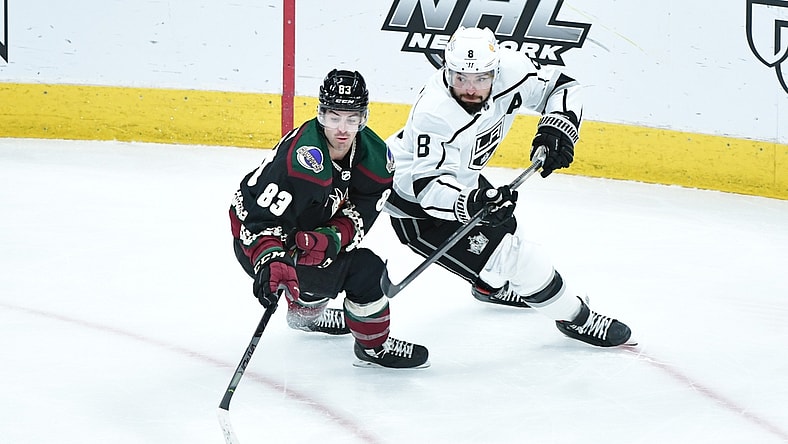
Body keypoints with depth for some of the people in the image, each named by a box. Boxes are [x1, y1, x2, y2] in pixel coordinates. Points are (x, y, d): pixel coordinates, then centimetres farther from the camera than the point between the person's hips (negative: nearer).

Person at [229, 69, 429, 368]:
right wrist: (270, 261, -53)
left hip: (305, 231, 9)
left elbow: (361, 210, -8)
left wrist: (333, 237, -27)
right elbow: (261, 219, -37)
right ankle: (374, 346, 5)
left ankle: (305, 312, 62)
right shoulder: (303, 160, -35)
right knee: (364, 270, -17)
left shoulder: (374, 155, -10)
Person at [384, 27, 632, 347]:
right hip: (413, 197, -8)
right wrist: (469, 203, -58)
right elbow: (429, 185, -41)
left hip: (457, 176, 8)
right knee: (508, 254, -11)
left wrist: (557, 128, -28)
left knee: (503, 225, 32)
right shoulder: (433, 114, -39)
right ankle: (575, 317, 7)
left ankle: (492, 286, 63)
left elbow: (561, 87, -10)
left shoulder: (508, 70, -22)